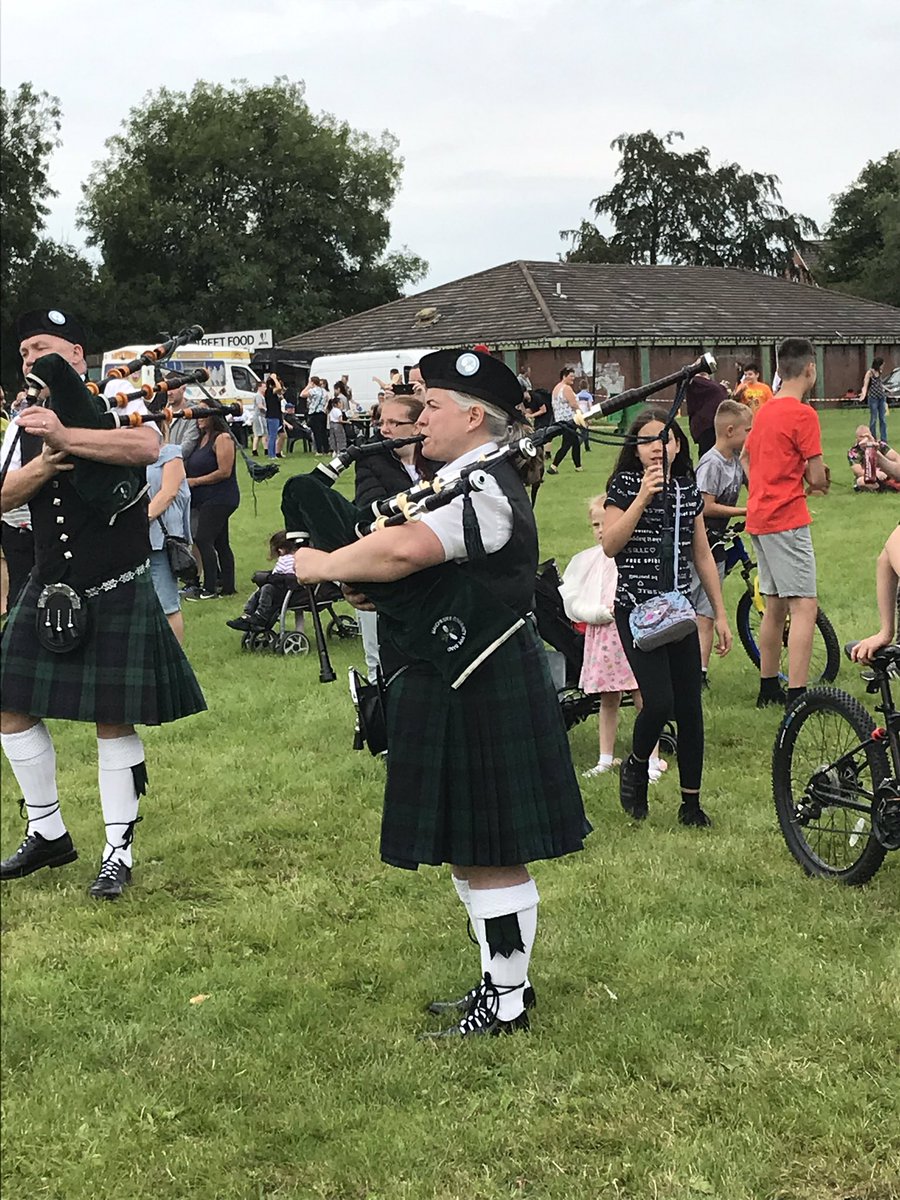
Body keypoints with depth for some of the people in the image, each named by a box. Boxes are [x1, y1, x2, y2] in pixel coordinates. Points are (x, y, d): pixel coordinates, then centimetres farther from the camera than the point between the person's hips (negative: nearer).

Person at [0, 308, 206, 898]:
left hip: (117, 591, -6)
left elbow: (148, 447, -28)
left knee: (113, 719, -1)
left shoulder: (115, 402, -6)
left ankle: (119, 852, 13)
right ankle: (48, 832, 26)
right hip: (50, 589, 6)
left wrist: (66, 438, -35)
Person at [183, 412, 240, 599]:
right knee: (220, 543, 12)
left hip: (219, 498, -9)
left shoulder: (222, 438, -13)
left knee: (203, 540, -12)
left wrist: (195, 481, -13)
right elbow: (195, 466, 23)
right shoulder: (203, 438, 15)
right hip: (207, 499, 9)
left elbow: (224, 472, -18)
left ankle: (209, 588, -8)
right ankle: (227, 585, 17)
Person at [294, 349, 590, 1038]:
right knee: (472, 850, 18)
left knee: (489, 854, 1)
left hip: (480, 697, -10)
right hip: (461, 688, 10)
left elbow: (405, 549, -36)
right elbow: (415, 582, 16)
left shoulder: (483, 489, -19)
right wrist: (357, 581, -4)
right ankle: (500, 980, 31)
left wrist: (323, 566, -21)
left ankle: (507, 1005, 13)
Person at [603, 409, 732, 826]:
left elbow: (703, 557, 14)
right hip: (637, 610, -4)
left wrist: (720, 615, 13)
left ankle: (691, 802, 15)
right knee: (659, 702, -16)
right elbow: (610, 545, -16)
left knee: (690, 708, 3)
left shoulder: (688, 490, 9)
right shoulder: (624, 485, -3)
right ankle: (635, 767, 16)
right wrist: (642, 498, -21)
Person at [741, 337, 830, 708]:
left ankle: (768, 687, 25)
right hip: (787, 519, -9)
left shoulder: (764, 411, 12)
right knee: (804, 607, -10)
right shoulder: (803, 414, -13)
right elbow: (816, 478, -12)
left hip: (760, 517, 9)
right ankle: (797, 696, -16)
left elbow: (746, 458, 25)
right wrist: (821, 480, 9)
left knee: (774, 605, 17)